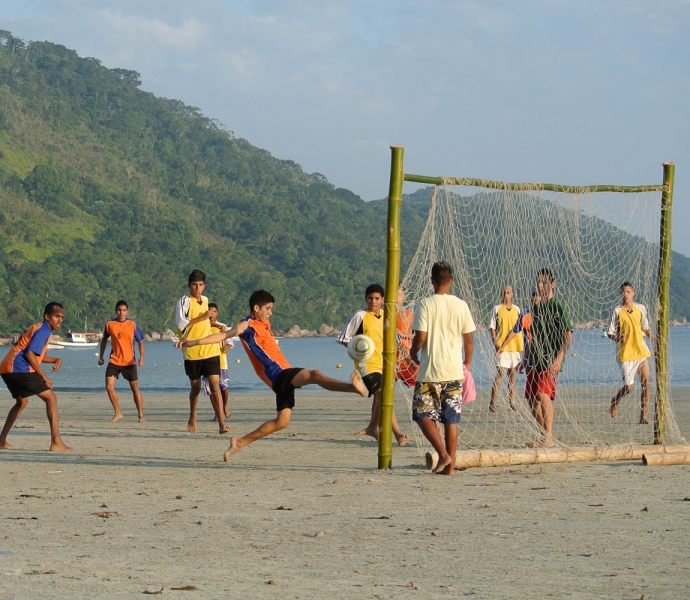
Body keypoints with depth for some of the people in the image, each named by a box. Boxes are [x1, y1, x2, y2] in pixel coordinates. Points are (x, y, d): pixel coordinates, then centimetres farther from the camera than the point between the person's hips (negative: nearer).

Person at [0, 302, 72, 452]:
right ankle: (56, 442, -17)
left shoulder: (38, 328, 24)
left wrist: (56, 360, 13)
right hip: (20, 369, -10)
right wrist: (44, 377, -12)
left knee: (22, 402, 29)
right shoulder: (43, 330, -8)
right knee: (50, 397, -8)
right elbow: (30, 354, -17)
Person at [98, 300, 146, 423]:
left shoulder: (132, 325, -4)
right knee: (109, 386, -11)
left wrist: (141, 357, -13)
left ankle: (141, 415, 15)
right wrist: (101, 356, 14)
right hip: (114, 361, 1)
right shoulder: (110, 324, -1)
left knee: (135, 388, 4)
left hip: (129, 362, -1)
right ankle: (118, 413, 4)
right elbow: (104, 340, 14)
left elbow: (140, 341, 1)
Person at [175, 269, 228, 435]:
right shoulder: (185, 301, -6)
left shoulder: (205, 300, 13)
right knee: (195, 388, 10)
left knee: (215, 386, -9)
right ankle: (193, 418, 34)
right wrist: (200, 318, -21)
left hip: (210, 351, 3)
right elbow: (181, 323, -20)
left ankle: (222, 423, -16)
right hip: (192, 352, -3)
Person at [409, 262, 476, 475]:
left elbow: (420, 337, -11)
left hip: (430, 371, -3)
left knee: (423, 415, 6)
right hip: (454, 371, 3)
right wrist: (467, 361, 22)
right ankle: (450, 464, 7)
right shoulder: (461, 306, 2)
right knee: (451, 419, 8)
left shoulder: (425, 305, -7)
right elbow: (469, 339, 6)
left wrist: (413, 353, 9)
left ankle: (443, 454, -11)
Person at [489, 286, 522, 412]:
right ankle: (492, 403, -7)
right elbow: (492, 328, -3)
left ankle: (512, 402, 13)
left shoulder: (517, 309, 10)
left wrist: (522, 343, 12)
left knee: (512, 373, 8)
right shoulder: (497, 309, -2)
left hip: (514, 345, 4)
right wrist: (495, 343, -13)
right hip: (501, 347, -4)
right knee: (500, 374, -9)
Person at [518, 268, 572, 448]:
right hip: (535, 360, 8)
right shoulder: (536, 308, 18)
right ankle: (545, 436, 20)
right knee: (532, 399, 8)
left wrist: (559, 358, -22)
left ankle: (549, 438, -26)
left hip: (551, 360, -8)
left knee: (543, 394, -23)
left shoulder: (558, 307, -5)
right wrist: (525, 359, 22)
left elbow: (568, 336, -11)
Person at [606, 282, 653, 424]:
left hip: (641, 351, 4)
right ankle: (615, 401, 28)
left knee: (646, 384, -4)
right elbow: (610, 332, -3)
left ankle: (643, 416, 2)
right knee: (629, 387, -4)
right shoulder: (617, 311, -5)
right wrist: (617, 338, -23)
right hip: (626, 353, -4)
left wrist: (654, 341, 11)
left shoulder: (641, 308, 8)